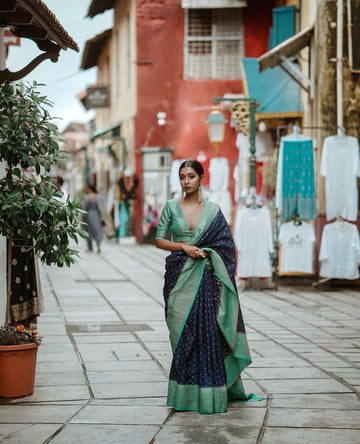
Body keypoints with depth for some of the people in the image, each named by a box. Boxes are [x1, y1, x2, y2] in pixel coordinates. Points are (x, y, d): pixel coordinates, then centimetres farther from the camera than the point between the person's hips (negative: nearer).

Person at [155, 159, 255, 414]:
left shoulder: (213, 210, 6)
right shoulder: (171, 207, 7)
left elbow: (226, 245, 7)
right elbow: (159, 241, 4)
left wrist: (203, 250, -7)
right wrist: (185, 247, -10)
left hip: (205, 278, 0)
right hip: (179, 277, 1)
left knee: (207, 331, -5)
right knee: (182, 333, 1)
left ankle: (208, 393, 4)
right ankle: (184, 394, 9)